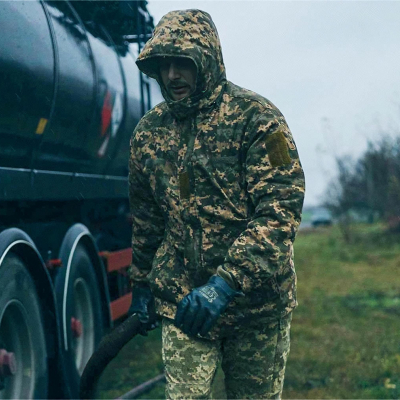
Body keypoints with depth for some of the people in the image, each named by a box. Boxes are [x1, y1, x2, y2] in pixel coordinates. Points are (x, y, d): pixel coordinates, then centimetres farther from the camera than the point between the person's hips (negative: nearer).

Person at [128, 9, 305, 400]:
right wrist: (141, 283, 20)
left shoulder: (256, 118, -11)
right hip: (180, 302, 3)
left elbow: (281, 210, -19)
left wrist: (225, 283, -27)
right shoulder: (149, 131, 5)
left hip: (256, 302, -3)